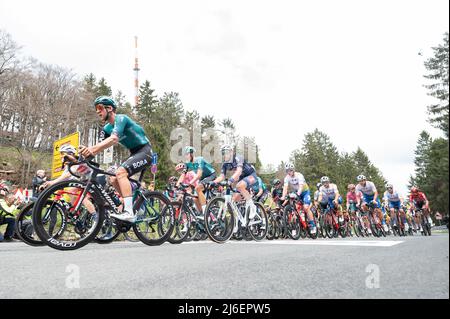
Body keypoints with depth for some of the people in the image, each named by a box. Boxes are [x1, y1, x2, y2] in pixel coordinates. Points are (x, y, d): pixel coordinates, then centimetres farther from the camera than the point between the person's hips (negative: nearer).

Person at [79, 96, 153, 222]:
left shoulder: (121, 119, -16)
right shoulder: (107, 128, 10)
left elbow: (114, 139, -33)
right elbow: (101, 145, -3)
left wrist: (92, 149, -44)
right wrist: (87, 151, -24)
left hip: (145, 152, -9)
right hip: (134, 153, 9)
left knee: (121, 172, -27)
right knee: (114, 180, 4)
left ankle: (129, 213, -29)